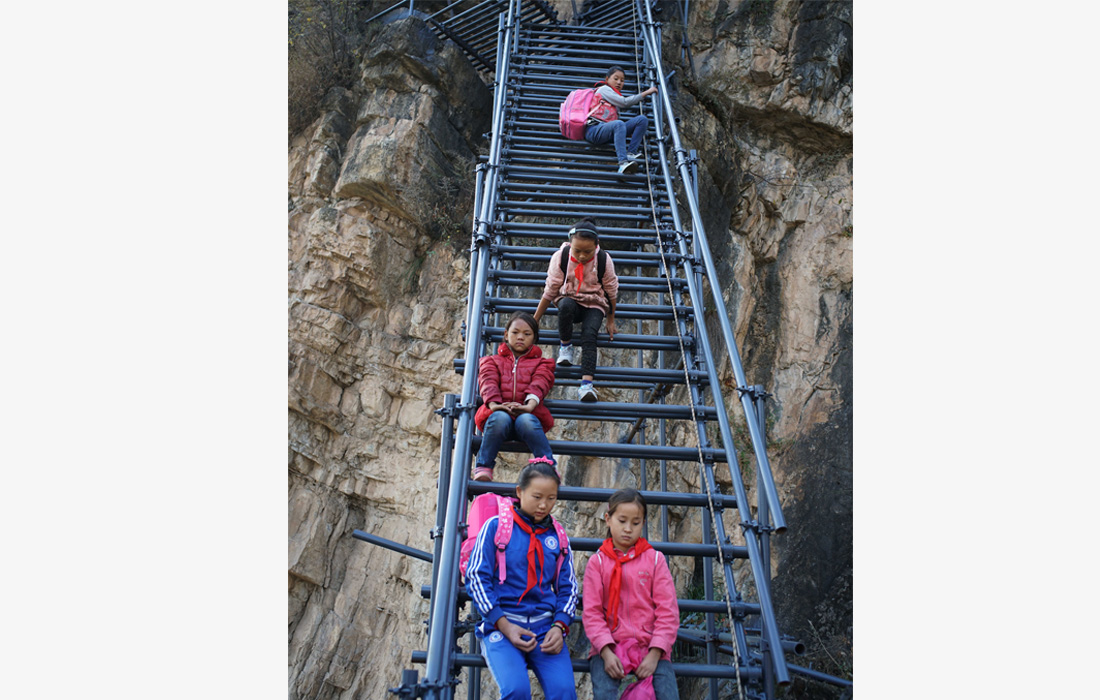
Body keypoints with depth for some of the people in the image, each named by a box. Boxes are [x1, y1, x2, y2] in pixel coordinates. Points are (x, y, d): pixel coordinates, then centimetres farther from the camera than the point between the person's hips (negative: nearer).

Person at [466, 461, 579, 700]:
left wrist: (559, 627, -4)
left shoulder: (557, 536, 12)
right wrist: (505, 626, -10)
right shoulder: (496, 526, 2)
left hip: (546, 628, 3)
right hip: (501, 626, -2)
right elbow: (477, 578, -2)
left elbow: (567, 588, 14)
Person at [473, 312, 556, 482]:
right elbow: (488, 383, 5)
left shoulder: (540, 363, 27)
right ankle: (483, 467, -22)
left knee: (526, 421, -37)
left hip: (528, 414, 0)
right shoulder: (492, 361, 28)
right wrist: (494, 404, -19)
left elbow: (539, 384, 3)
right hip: (499, 414, 1)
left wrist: (529, 405, -21)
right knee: (500, 418, -36)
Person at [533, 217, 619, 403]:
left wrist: (611, 321, 7)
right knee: (566, 305, -38)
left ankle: (586, 383, -39)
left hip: (594, 304, 0)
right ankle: (566, 346, -14)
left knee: (589, 335, -29)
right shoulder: (560, 257, -15)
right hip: (569, 299, 0)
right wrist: (535, 321, -4)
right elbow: (550, 290, -6)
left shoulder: (604, 259, -15)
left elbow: (611, 291, 0)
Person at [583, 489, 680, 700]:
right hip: (609, 647, 0)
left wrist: (655, 654, -9)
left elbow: (668, 611, 1)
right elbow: (592, 613, 0)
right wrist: (606, 652, -14)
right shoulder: (597, 561, 4)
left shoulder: (655, 559, 5)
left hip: (649, 647, 1)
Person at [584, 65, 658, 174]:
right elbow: (625, 103, -4)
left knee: (642, 119, -6)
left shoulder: (616, 96, 34)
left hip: (610, 131, 8)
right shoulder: (604, 89, 8)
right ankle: (623, 162, -52)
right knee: (619, 124, -39)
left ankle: (630, 152, -23)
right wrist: (646, 93, -1)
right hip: (594, 130, -7)